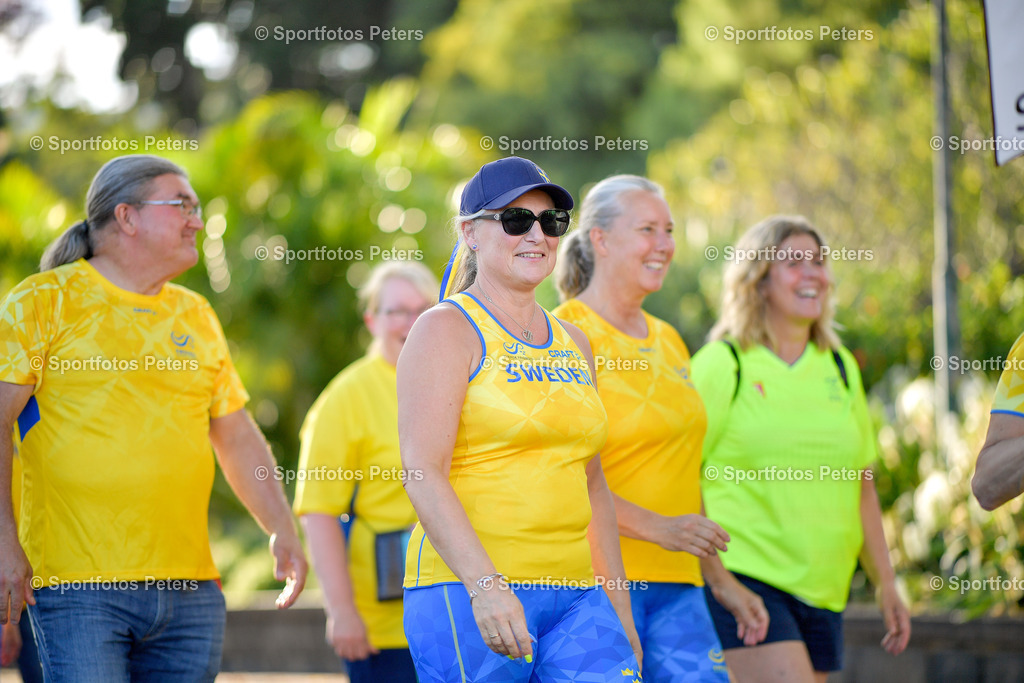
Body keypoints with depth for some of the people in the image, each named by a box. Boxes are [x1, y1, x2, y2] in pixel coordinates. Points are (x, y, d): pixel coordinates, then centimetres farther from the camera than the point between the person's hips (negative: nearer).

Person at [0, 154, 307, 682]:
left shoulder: (196, 316, 18)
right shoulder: (45, 301, 0)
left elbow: (237, 437, 24)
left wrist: (282, 530, 12)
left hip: (190, 590, 6)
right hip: (78, 584, -6)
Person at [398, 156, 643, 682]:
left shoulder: (572, 344, 18)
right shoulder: (446, 330, -2)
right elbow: (422, 472, -13)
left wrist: (619, 608, 18)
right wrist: (484, 584, -24)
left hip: (575, 598, 6)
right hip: (467, 592, -6)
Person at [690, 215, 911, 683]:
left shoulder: (840, 368, 15)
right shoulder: (722, 365, -2)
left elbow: (861, 486, 21)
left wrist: (885, 583, 18)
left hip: (822, 588, 6)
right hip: (742, 576, -6)